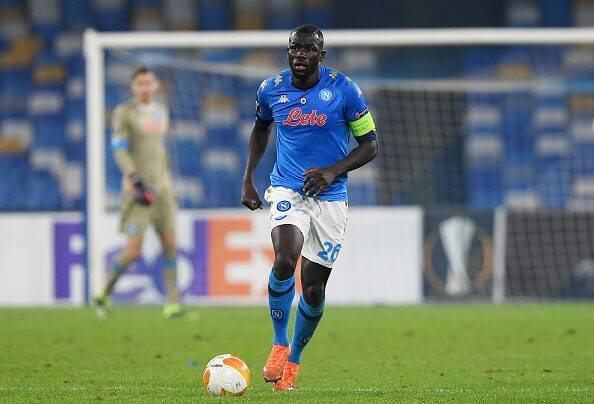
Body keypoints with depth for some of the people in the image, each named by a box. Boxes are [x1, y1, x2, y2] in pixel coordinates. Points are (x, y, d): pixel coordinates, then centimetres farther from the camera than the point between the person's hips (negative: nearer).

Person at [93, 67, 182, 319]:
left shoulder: (161, 112, 15)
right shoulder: (124, 113, -5)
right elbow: (119, 150, -11)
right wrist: (136, 181, -22)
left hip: (161, 186, 6)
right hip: (138, 187, -6)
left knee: (170, 243, -3)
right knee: (134, 250, -10)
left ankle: (172, 303, -1)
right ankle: (104, 294, 10)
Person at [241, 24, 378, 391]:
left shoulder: (343, 89, -8)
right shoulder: (271, 89, 0)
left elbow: (370, 144, -3)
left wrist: (332, 171, -18)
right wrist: (248, 179, 15)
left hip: (329, 197, 0)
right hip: (287, 191, 0)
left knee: (313, 287, 2)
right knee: (285, 259, -28)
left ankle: (294, 359, 26)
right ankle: (279, 343, -9)